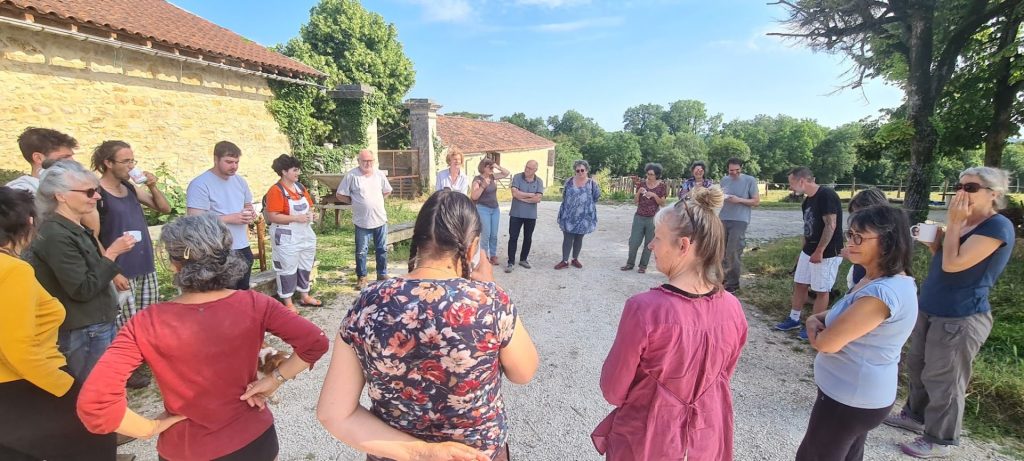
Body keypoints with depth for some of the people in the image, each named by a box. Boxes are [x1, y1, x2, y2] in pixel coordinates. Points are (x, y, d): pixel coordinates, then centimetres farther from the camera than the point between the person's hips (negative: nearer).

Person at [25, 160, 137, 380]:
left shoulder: (77, 229, 8)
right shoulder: (56, 235, -20)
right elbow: (82, 289, -22)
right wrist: (112, 253, -19)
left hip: (101, 325, 9)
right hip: (84, 334, -9)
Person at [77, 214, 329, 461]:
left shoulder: (146, 324, -20)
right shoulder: (254, 305, -18)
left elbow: (93, 402, -27)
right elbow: (315, 342, -20)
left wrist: (151, 428, -12)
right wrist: (275, 379, -10)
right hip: (255, 439, 1)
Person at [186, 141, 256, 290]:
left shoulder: (240, 180, 9)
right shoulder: (200, 184, -14)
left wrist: (251, 212, -2)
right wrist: (231, 218, -23)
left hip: (243, 248, 7)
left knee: (244, 293, 18)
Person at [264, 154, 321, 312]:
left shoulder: (300, 187, 7)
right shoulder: (276, 190, -16)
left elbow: (309, 206, 18)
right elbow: (272, 217, -21)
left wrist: (312, 214, -4)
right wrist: (296, 218, -26)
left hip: (306, 235, 8)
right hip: (287, 238, -8)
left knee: (305, 267, 17)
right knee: (288, 269, 4)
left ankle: (304, 296, 31)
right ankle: (287, 302, 17)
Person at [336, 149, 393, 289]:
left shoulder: (379, 174, 1)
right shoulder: (352, 175, -10)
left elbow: (387, 191, 16)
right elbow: (340, 195, -5)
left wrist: (376, 200, 6)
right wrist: (355, 202, -4)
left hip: (380, 219, 3)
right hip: (362, 221, -3)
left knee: (382, 249, 12)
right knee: (361, 251, 7)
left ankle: (382, 275, 27)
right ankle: (361, 277, 23)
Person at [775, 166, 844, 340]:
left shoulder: (826, 195, -18)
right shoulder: (807, 201, 10)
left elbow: (831, 225, -22)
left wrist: (819, 252, -22)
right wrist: (803, 250, 20)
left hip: (827, 254, -9)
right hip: (808, 251, 9)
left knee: (821, 290, 2)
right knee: (799, 284, 13)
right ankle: (794, 319, 25)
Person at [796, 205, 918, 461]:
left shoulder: (883, 292, -30)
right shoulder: (876, 279, 3)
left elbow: (827, 342, -29)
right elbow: (844, 313, 15)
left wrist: (815, 332, -5)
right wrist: (816, 319, -7)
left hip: (850, 398, -9)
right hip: (858, 393, 9)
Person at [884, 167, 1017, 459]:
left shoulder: (998, 226, -17)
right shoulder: (964, 223, 11)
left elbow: (953, 264, -25)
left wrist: (953, 223, -18)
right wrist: (932, 240, 0)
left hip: (960, 318, -9)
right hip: (931, 309, 9)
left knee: (943, 379, 3)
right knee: (916, 366, 20)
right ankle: (915, 415, 38)